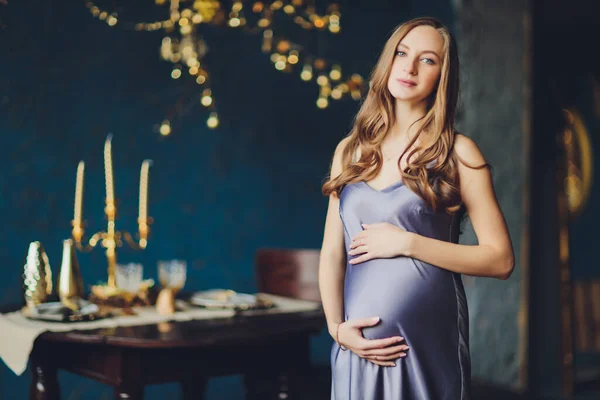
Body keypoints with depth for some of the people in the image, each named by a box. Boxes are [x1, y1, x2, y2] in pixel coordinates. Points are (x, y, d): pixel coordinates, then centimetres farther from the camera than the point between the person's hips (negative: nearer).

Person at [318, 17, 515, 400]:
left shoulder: (458, 152, -3)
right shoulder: (350, 150, 7)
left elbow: (501, 259, -7)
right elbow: (332, 252, 7)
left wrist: (408, 243, -14)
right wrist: (336, 326, -6)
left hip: (429, 342, -3)